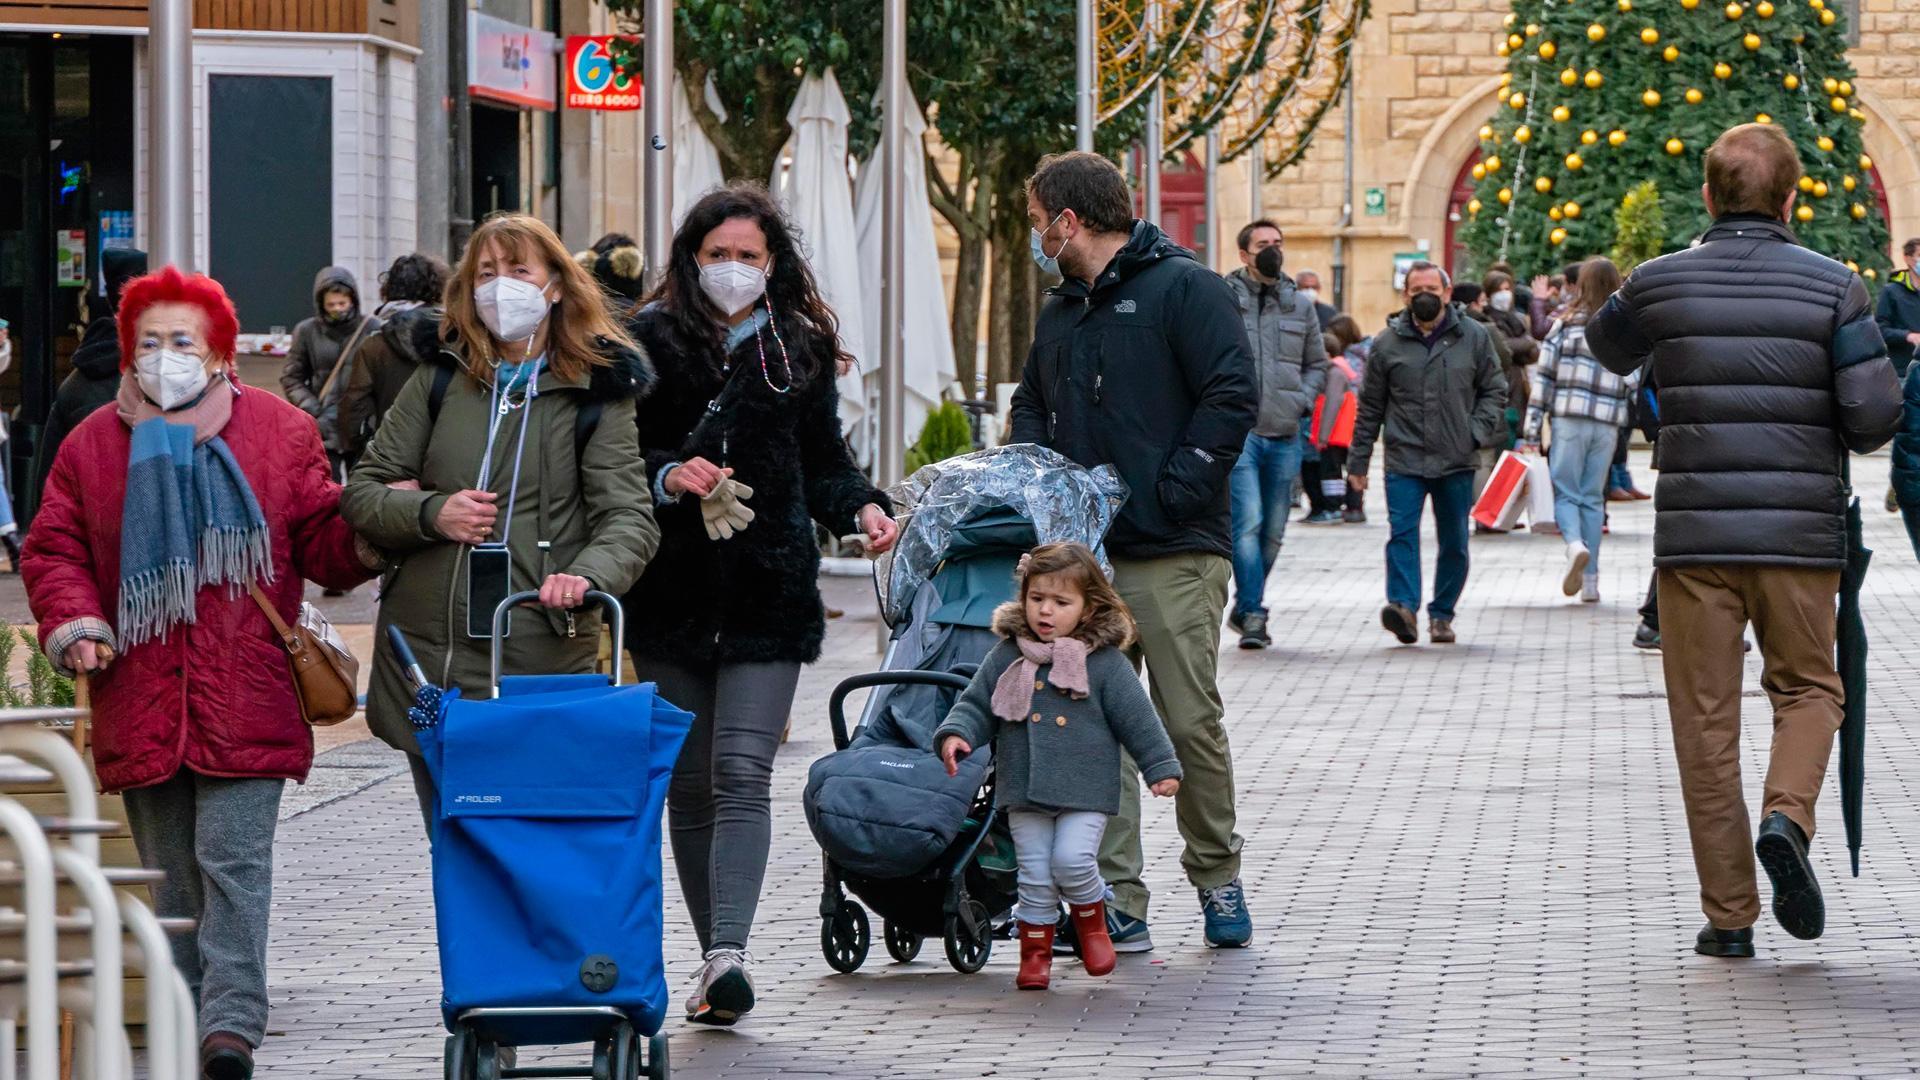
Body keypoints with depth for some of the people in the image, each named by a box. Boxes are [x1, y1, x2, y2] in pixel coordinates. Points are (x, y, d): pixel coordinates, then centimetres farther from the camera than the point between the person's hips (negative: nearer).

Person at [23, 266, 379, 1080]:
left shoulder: (278, 432, 6)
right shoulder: (92, 445, 10)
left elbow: (321, 543, 8)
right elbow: (53, 549, 10)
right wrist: (75, 622, -7)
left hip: (244, 702, -3)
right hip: (140, 700, 3)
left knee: (233, 859, -12)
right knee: (170, 876, 9)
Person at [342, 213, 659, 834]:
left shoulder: (596, 392, 4)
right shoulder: (438, 379, 11)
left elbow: (630, 517, -4)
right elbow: (362, 492, 11)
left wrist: (588, 575, -26)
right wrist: (431, 513, -10)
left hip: (543, 661, -3)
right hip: (425, 657, 3)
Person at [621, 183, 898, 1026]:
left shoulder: (801, 347, 9)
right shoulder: (651, 342, 2)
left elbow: (824, 462, 15)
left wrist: (861, 508, -3)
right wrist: (667, 478, -18)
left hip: (770, 592, 0)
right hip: (672, 594, 0)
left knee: (742, 773, -12)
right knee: (689, 784, 7)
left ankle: (727, 954, -22)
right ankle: (714, 956, 16)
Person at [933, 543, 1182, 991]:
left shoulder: (1105, 663, -3)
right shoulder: (1006, 658, 4)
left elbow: (1138, 719, 1)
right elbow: (976, 705, 9)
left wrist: (1161, 768, 1)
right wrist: (955, 735, -10)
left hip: (1085, 790, -3)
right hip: (1025, 791, 3)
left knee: (1072, 860, -17)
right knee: (1034, 876, 4)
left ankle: (1091, 919, 12)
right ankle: (1035, 951, 18)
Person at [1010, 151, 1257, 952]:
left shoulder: (1183, 288, -3)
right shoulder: (1060, 313, 20)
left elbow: (1233, 397, -11)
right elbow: (1031, 406, 30)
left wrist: (1175, 489, -15)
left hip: (1174, 555, -6)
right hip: (1083, 554, 6)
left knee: (1191, 722, -3)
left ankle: (1216, 876, 17)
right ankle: (1117, 902, -1)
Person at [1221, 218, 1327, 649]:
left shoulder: (1299, 304, 13)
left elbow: (1317, 364, 21)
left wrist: (1302, 399, 4)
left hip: (1285, 435, 5)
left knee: (1273, 531, 11)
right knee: (1248, 523, -15)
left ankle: (1245, 608, 25)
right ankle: (1252, 614, -13)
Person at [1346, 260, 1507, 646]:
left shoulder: (1474, 337, 6)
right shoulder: (1388, 343, 6)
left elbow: (1494, 392, 12)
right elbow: (1370, 406, 10)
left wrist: (1477, 432, -5)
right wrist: (1358, 461, 9)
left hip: (1456, 461, 1)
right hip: (1404, 459, -1)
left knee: (1454, 542, 7)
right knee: (1402, 531, -17)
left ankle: (1442, 613, 18)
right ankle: (1404, 606, -25)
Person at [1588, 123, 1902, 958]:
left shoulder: (1659, 284, 0)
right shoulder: (1832, 286, -4)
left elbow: (1608, 350, 22)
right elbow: (1876, 416, -8)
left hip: (1693, 536, 1)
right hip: (1800, 535, 0)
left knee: (1705, 718, 7)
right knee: (1807, 686, 18)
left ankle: (1729, 913, 7)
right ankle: (1787, 814, -11)